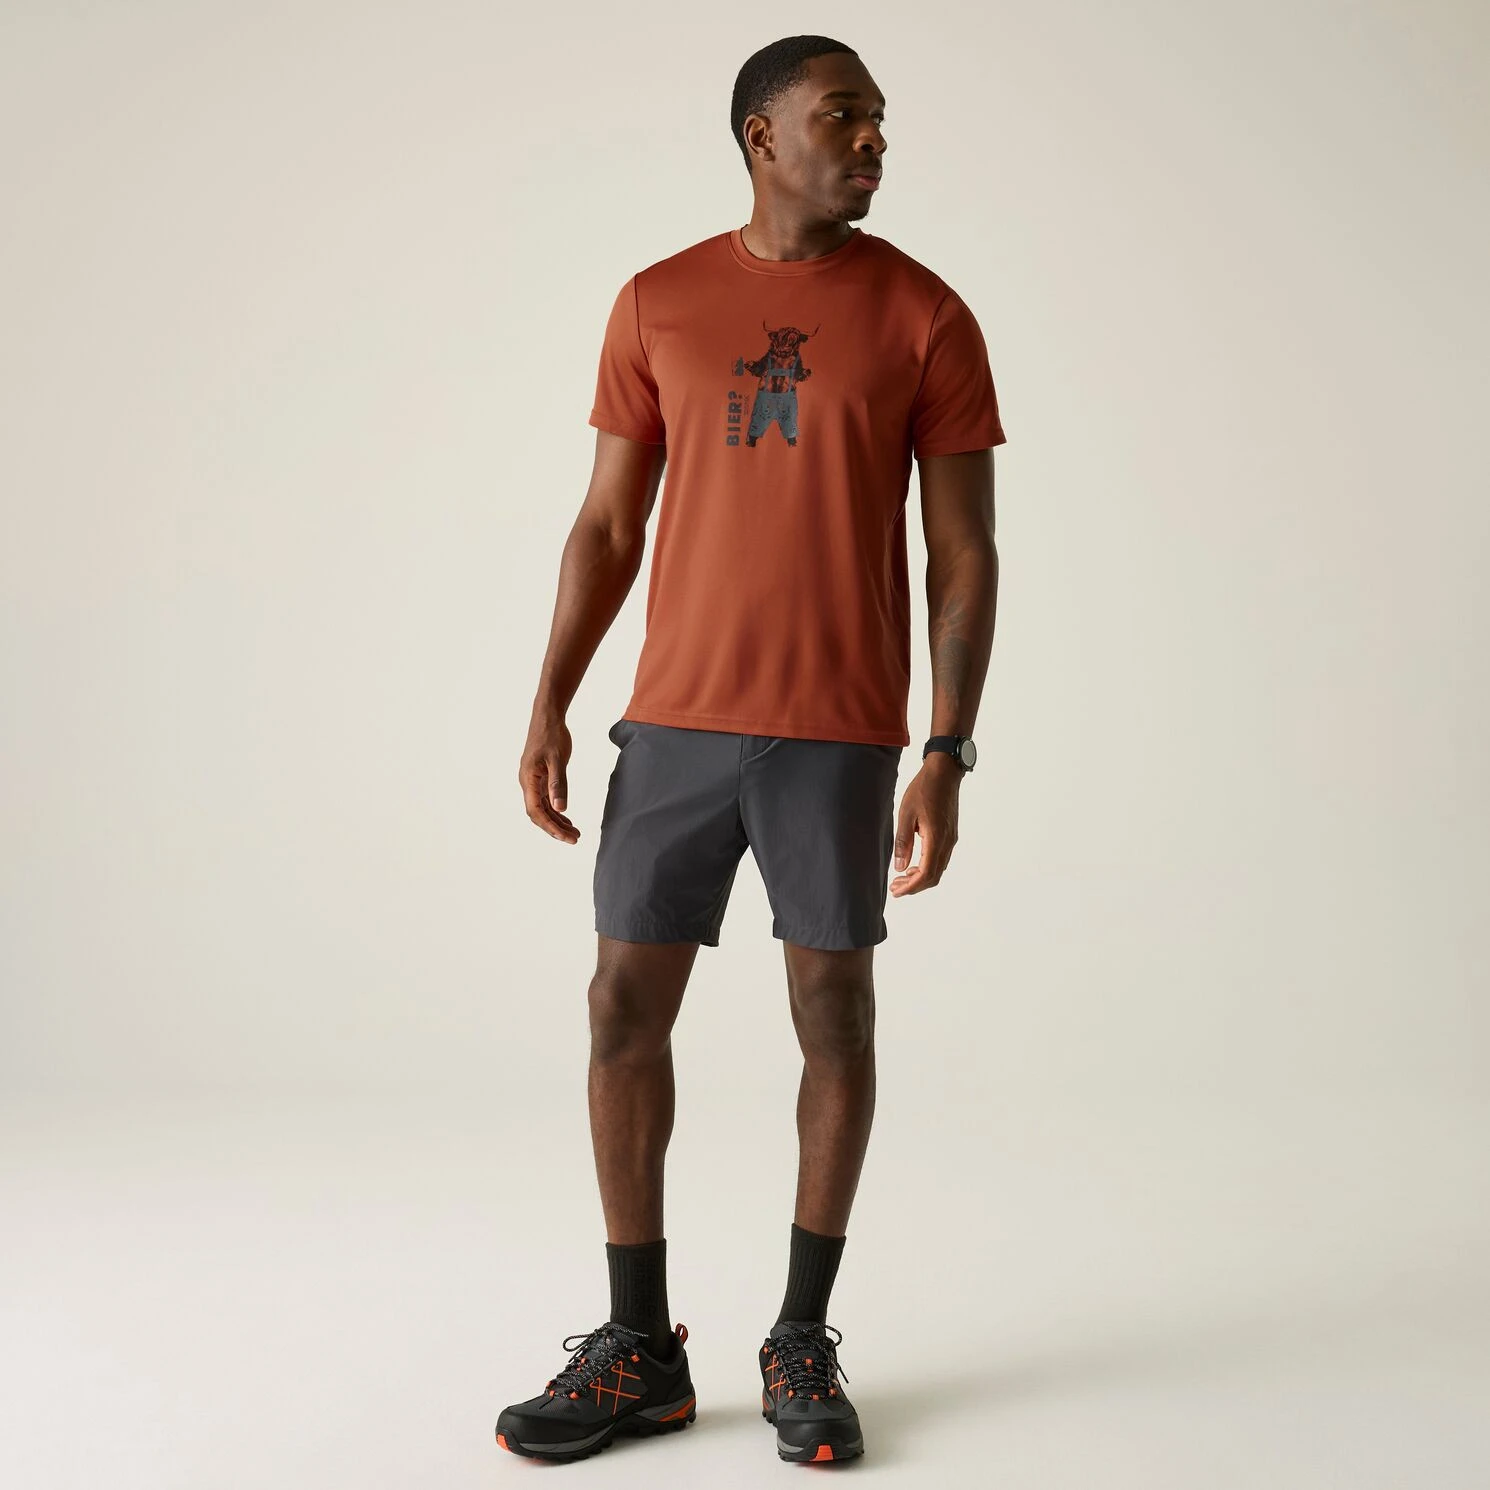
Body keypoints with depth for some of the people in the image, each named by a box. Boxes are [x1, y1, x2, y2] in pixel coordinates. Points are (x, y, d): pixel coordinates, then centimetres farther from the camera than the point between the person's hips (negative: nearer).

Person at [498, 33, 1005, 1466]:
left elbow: (965, 552, -1)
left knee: (832, 1013, 3)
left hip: (841, 731, -2)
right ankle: (639, 1347, 16)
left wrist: (948, 753, -8)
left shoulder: (924, 314, 1)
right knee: (624, 1009, 2)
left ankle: (803, 1343, 19)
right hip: (673, 722, 2)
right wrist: (549, 703, -1)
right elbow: (606, 524, 9)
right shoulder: (657, 305, 6)